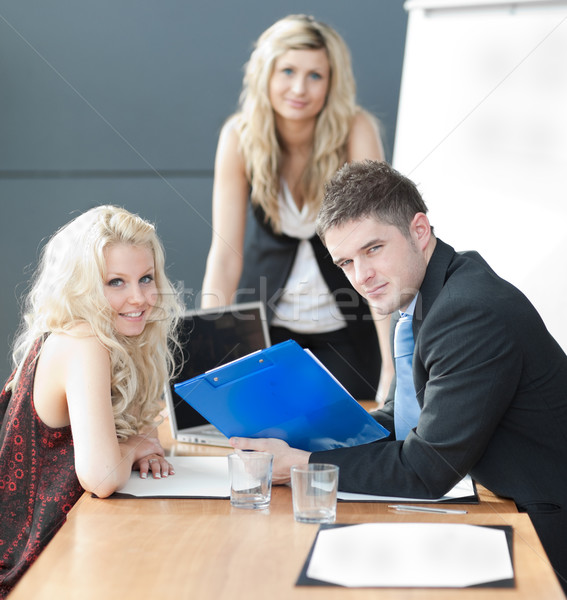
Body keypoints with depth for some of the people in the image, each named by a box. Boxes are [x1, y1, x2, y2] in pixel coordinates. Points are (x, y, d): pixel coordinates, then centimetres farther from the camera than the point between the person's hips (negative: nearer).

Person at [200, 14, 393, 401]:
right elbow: (225, 253, -15)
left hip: (344, 327, -1)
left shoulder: (356, 131, -20)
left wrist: (391, 363, -32)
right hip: (266, 321, 1)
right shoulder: (239, 137, -15)